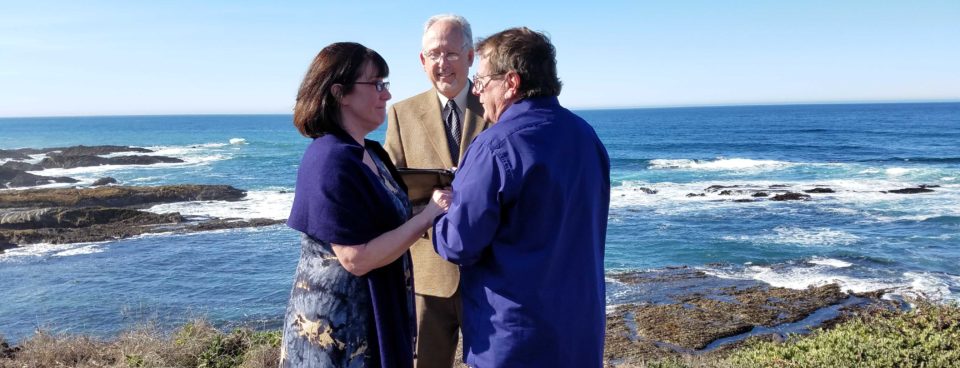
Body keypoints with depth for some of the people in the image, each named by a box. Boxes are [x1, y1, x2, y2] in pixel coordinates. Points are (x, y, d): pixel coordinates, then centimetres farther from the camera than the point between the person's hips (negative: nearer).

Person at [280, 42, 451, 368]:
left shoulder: (370, 153, 6)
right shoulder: (331, 161, -22)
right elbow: (357, 259, -25)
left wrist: (431, 206, -2)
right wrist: (428, 216, -21)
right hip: (336, 322, -9)